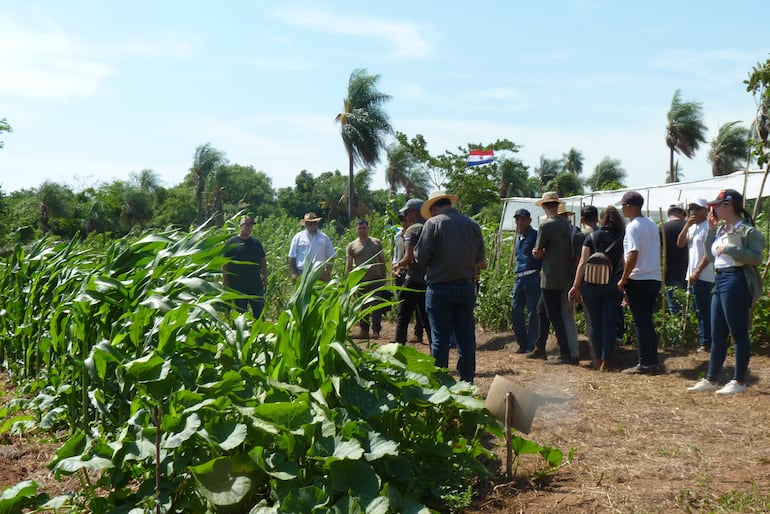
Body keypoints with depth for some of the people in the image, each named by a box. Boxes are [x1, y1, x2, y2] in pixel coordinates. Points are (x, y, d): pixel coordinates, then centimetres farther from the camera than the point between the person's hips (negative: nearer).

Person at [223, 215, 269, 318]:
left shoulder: (256, 242, 11)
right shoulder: (231, 243, -1)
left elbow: (263, 261, 15)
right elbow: (225, 264, -2)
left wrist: (265, 277, 9)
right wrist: (225, 282, -6)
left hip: (256, 285, 3)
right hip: (238, 286, -3)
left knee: (259, 312, 5)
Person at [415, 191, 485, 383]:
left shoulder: (433, 223, -8)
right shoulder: (472, 224, 5)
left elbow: (421, 257, -9)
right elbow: (480, 259, 8)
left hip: (440, 288, -4)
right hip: (467, 287, 4)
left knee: (440, 338, 2)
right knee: (466, 337, 9)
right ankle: (467, 382, 16)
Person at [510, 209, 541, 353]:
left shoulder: (535, 236, -5)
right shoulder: (518, 236, 19)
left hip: (532, 277, -8)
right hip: (519, 277, 8)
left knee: (533, 313, -3)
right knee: (515, 311, 7)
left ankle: (532, 346, 3)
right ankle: (523, 344, 18)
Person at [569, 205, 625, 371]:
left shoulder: (591, 237, 1)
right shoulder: (622, 239, 0)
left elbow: (583, 263, -3)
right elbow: (624, 265, -4)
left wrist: (576, 286, 0)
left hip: (591, 287, 1)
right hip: (612, 287, -1)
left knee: (595, 324, 12)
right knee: (609, 324, 2)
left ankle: (598, 360, 20)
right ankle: (606, 362, 2)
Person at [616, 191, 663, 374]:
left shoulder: (633, 227, -13)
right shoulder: (652, 224, 13)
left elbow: (633, 254, -21)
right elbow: (657, 250, 18)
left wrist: (623, 279, -14)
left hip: (638, 280, -8)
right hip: (655, 278, 8)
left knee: (640, 322, -2)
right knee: (648, 321, 14)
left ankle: (644, 364, 1)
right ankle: (653, 362, 16)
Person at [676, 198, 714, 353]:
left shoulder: (708, 227, -12)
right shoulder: (692, 227, 16)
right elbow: (680, 243, 8)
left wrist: (697, 272, -19)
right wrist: (687, 225, -2)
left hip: (703, 276, -9)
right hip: (692, 275, 9)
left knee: (703, 310, -5)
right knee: (700, 310, 14)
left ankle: (705, 343, 0)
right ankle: (702, 340, 21)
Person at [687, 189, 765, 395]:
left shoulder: (746, 230, -10)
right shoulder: (722, 230, 16)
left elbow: (756, 257, -20)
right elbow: (711, 256, 16)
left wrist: (729, 249, -21)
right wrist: (711, 230, 10)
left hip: (736, 282, -10)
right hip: (720, 280, 10)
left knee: (739, 334, -1)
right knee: (717, 335, 13)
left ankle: (739, 382, 7)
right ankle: (711, 380, 19)